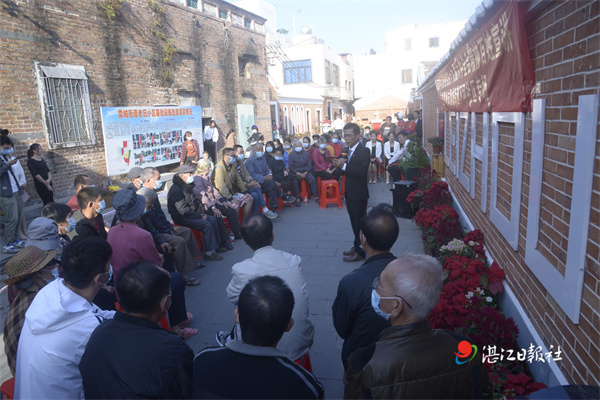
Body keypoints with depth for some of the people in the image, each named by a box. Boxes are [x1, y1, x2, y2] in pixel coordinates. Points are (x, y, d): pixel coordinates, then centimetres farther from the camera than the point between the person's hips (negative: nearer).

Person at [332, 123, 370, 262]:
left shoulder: (363, 151, -15)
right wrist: (339, 165, -7)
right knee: (354, 222, 18)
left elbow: (363, 172, -26)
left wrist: (344, 166, -28)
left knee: (360, 223, 0)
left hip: (359, 194, -8)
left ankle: (360, 252, 10)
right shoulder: (348, 151, 11)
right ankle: (357, 245, 32)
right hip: (350, 193, 8)